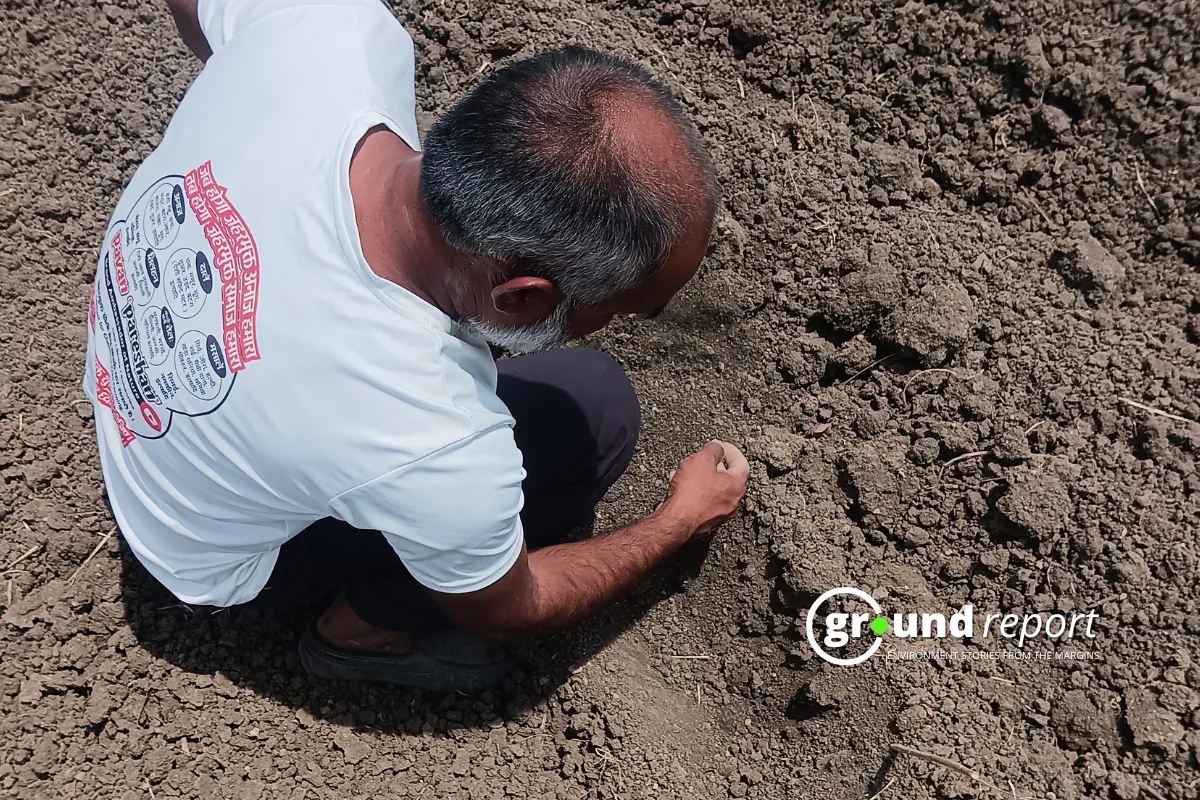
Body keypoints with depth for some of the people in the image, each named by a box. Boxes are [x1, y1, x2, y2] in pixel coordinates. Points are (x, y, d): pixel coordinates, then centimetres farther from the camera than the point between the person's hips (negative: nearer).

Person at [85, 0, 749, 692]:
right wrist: (678, 523, -3)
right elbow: (505, 610, -16)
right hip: (218, 560, -5)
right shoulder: (435, 452, -42)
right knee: (596, 408, -15)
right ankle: (364, 628, 4)